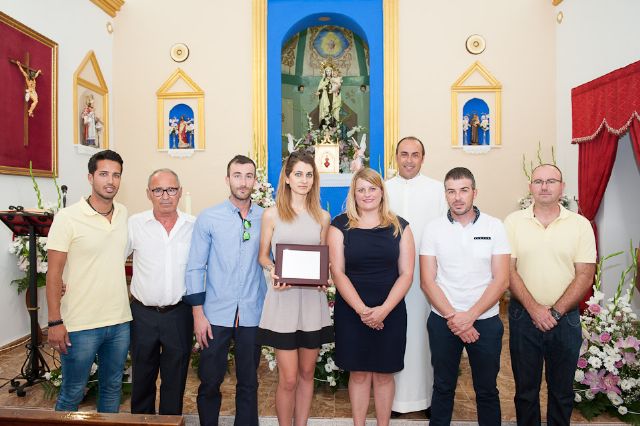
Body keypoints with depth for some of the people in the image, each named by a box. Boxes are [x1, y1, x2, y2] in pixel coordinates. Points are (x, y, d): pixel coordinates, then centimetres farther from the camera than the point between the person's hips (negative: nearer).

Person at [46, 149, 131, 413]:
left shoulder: (124, 214, 4)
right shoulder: (67, 218, -10)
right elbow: (54, 273, -10)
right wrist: (55, 321, -12)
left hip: (120, 321, 5)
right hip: (80, 325, -4)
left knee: (112, 388, 18)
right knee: (72, 394, 11)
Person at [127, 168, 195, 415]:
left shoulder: (194, 226, -2)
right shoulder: (134, 224, -3)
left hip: (179, 313, 0)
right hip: (143, 313, 0)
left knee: (175, 379, 14)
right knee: (142, 378, 18)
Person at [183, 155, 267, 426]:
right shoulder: (208, 218, -2)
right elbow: (195, 268, -2)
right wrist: (198, 314, -5)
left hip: (252, 314, 1)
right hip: (216, 314, -1)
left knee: (249, 383, 13)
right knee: (210, 382, 11)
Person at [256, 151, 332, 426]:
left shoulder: (322, 217, 8)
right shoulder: (272, 214, 1)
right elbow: (263, 256, 6)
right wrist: (273, 271, -14)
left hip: (312, 300, 3)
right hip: (283, 299, -2)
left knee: (306, 373, 14)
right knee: (288, 379, 0)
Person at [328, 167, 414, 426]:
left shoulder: (399, 226, 2)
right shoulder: (340, 226, 0)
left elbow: (406, 273, -2)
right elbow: (337, 272, -5)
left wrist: (383, 310, -13)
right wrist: (362, 309, -14)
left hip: (390, 312, 1)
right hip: (351, 312, 0)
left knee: (384, 373, 11)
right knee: (358, 373, 10)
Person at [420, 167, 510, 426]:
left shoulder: (494, 227, -2)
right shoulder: (433, 229, -2)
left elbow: (501, 280, -6)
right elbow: (427, 281, -4)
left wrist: (469, 316, -13)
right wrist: (453, 317, -13)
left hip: (485, 320, 0)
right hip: (443, 321, 0)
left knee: (487, 390, 13)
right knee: (443, 387, 14)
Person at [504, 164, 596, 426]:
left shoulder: (580, 225, -1)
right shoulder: (513, 222, -2)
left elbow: (585, 276, -4)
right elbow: (508, 270, -6)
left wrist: (555, 312, -11)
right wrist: (534, 309, -13)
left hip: (565, 317, 1)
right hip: (523, 316, 0)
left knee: (562, 390, 15)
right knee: (525, 388, 13)